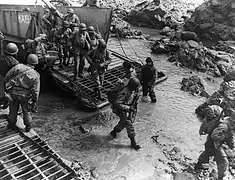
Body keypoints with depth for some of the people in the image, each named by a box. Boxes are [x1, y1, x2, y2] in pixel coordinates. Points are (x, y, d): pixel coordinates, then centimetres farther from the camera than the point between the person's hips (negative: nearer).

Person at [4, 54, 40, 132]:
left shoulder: (18, 66, -9)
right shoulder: (35, 75, -11)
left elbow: (7, 76, -4)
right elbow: (35, 90, -12)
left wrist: (7, 86, 10)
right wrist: (34, 101, -2)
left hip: (13, 93, 2)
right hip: (25, 96, -1)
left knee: (13, 110, 20)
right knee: (26, 111, 20)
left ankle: (12, 125, 38)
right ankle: (28, 127, 32)